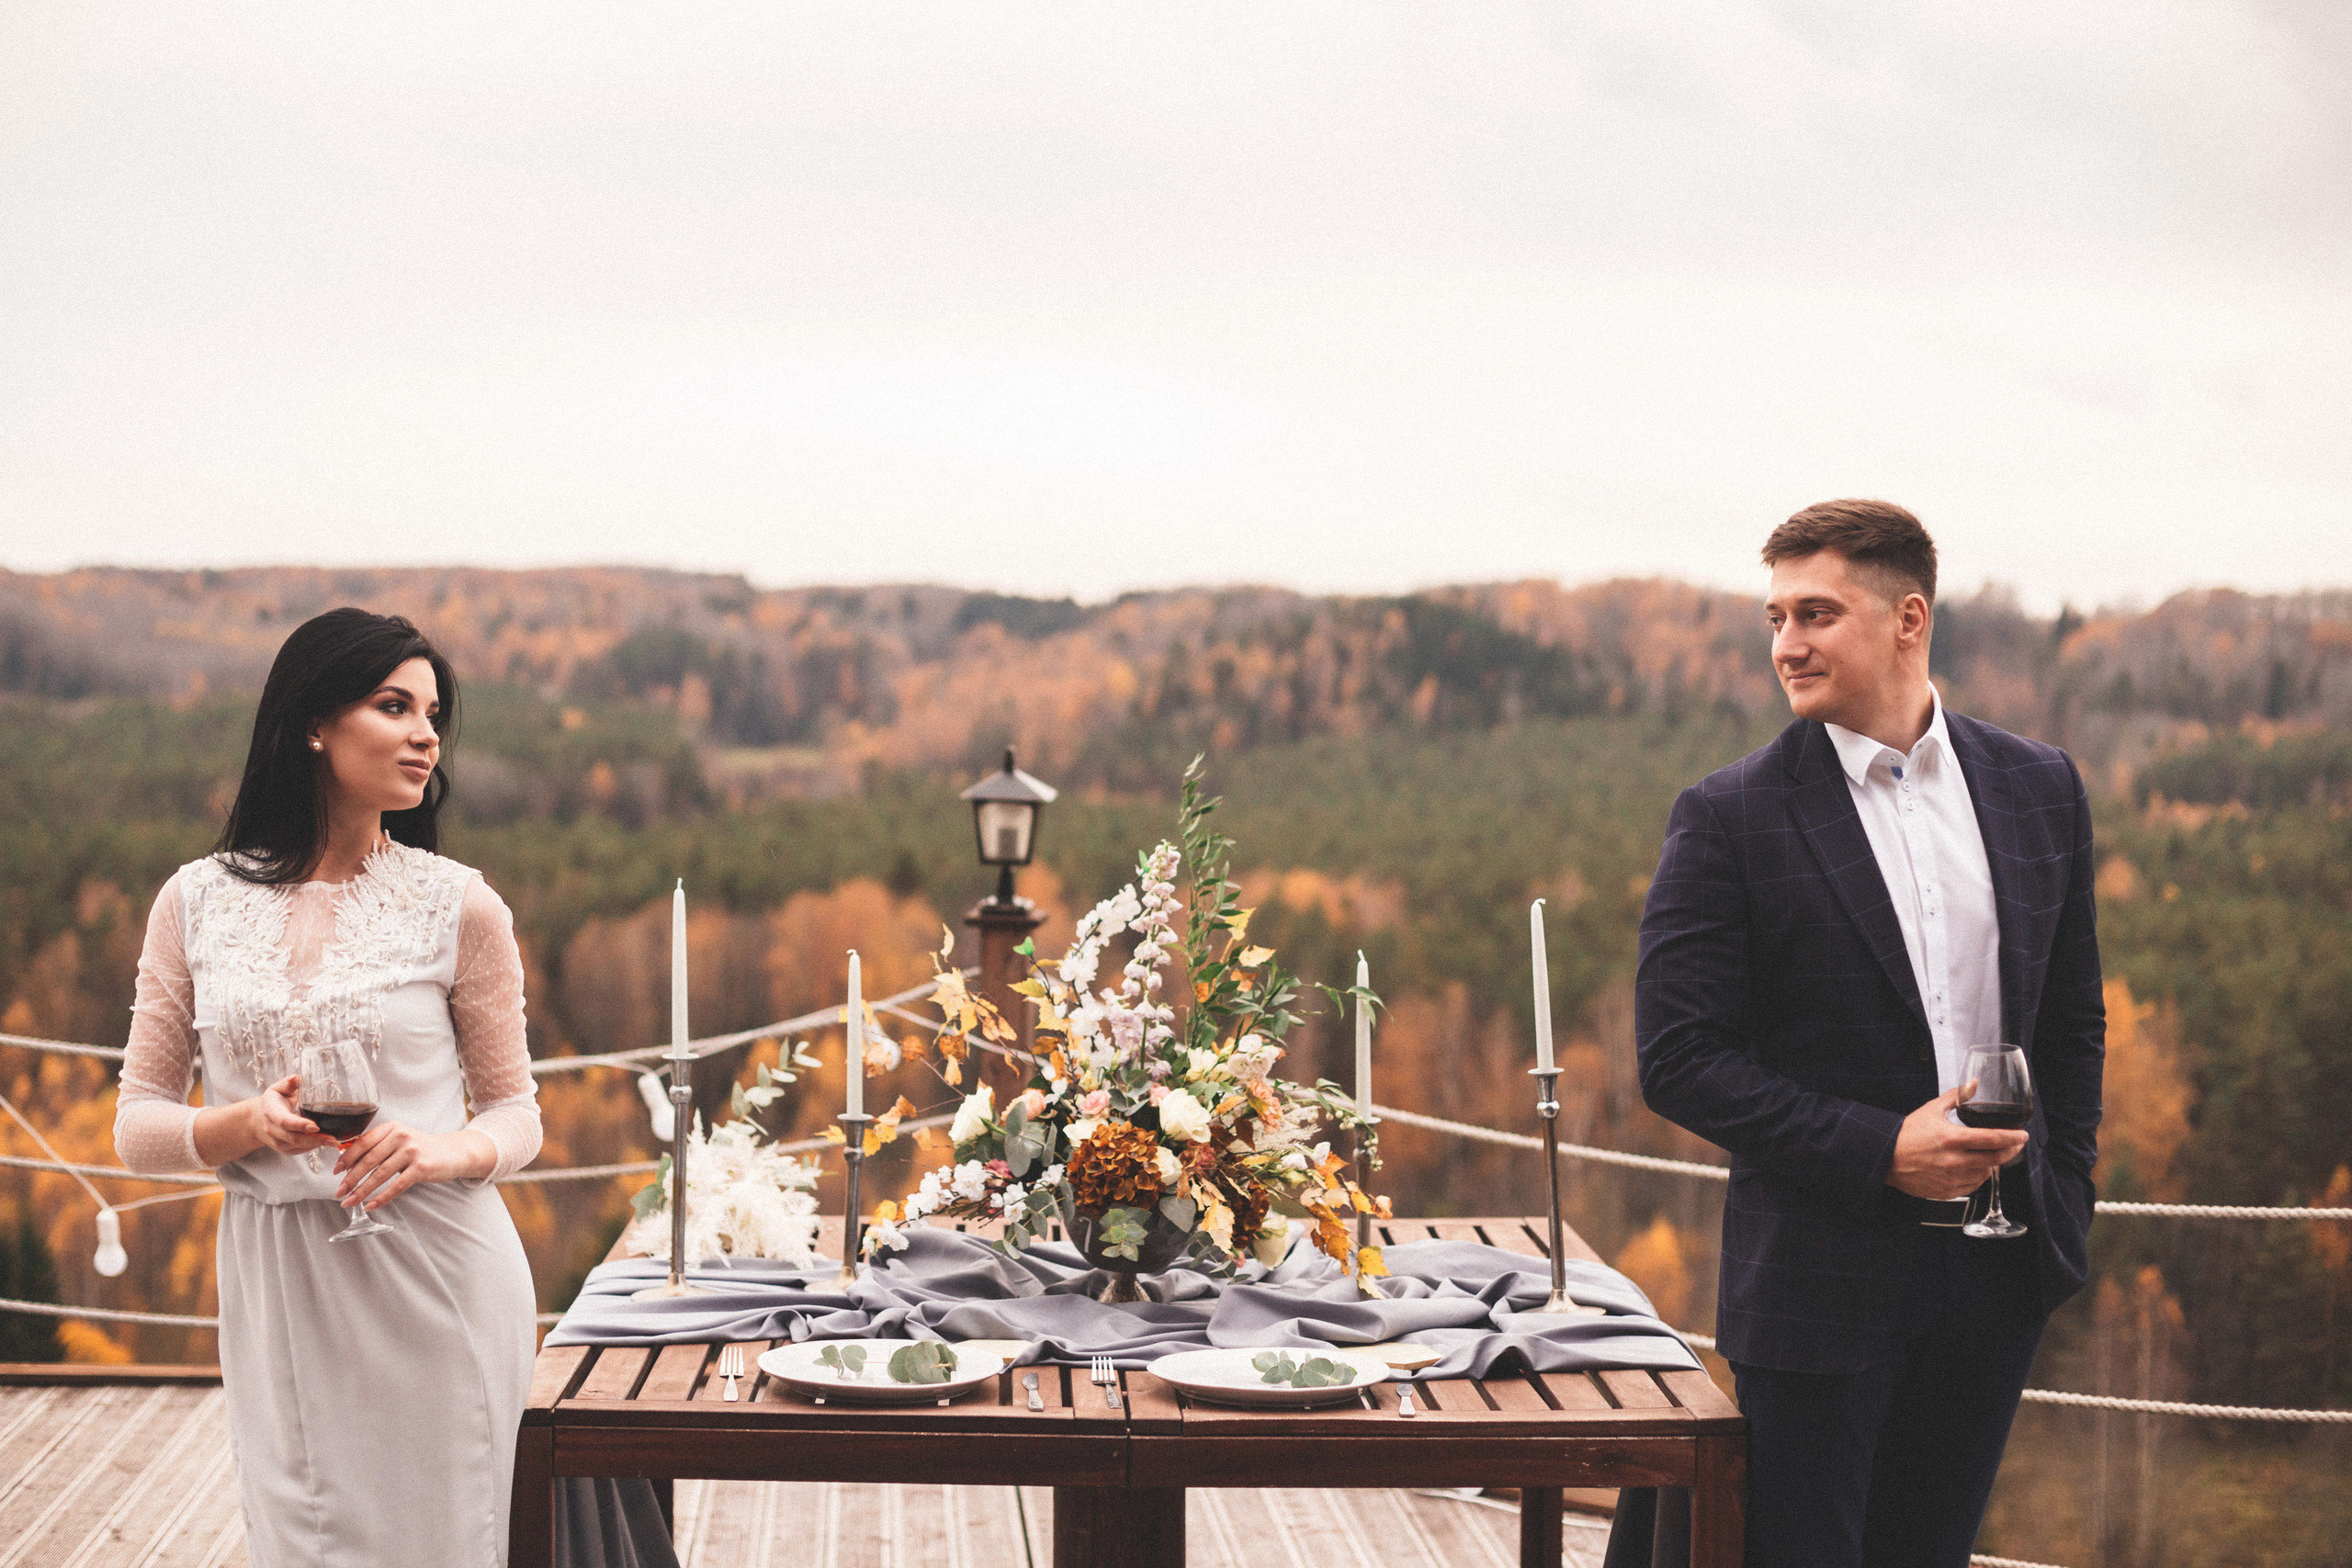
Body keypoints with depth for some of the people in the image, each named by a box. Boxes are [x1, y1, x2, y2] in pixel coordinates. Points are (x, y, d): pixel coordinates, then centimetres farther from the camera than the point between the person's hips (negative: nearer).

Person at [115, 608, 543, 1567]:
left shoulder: (458, 905, 0)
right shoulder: (199, 901, 4)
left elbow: (515, 1113, 7)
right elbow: (138, 1126, 6)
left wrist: (451, 1151, -16)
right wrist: (248, 1125, -15)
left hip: (434, 1273, -1)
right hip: (274, 1284, 1)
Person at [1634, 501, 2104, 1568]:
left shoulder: (2038, 790, 6)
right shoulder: (1729, 819, -8)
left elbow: (2072, 1020, 15)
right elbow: (1677, 1059, -11)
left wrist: (2063, 1193, 6)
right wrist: (1880, 1149, -18)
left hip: (1999, 1269, 4)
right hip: (1823, 1281, -4)